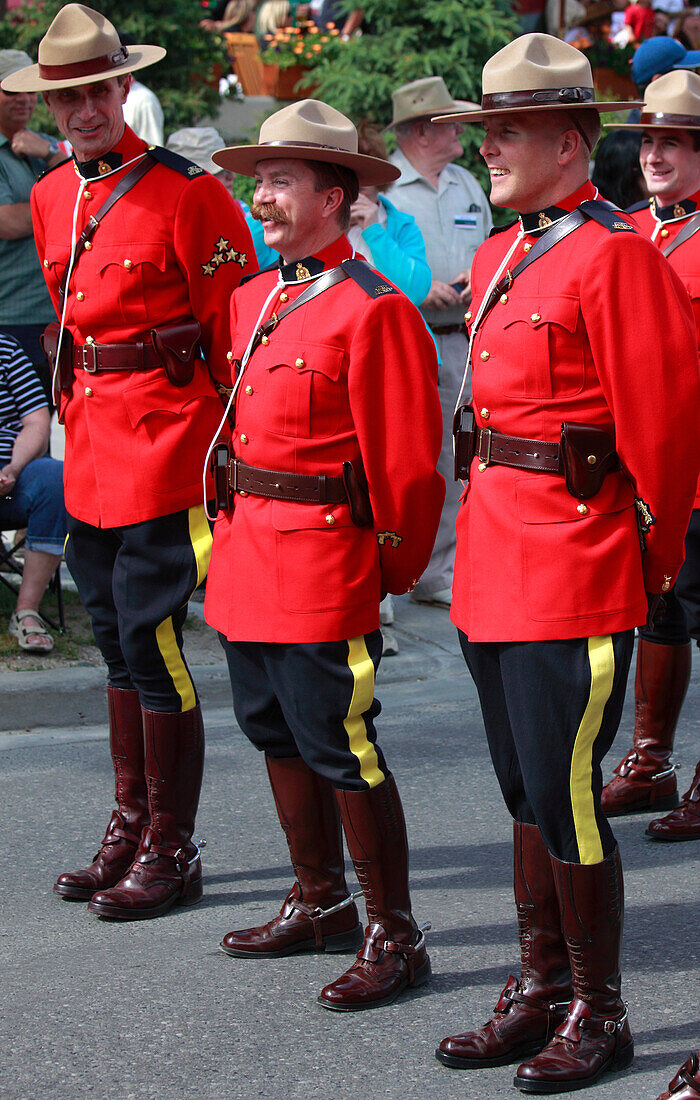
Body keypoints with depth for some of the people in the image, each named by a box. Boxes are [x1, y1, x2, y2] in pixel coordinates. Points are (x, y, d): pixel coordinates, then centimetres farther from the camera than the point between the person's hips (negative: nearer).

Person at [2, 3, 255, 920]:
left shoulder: (187, 193, -11)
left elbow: (236, 330, -9)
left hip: (167, 440, -7)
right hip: (91, 448, 7)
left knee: (152, 643, -5)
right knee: (117, 640, 14)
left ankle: (171, 853, 4)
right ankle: (132, 828, 25)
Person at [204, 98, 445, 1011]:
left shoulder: (372, 310, -15)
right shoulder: (252, 299, 11)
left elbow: (407, 459, -13)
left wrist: (392, 567, -7)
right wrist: (235, 523, 17)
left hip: (324, 561, -9)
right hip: (249, 551, 9)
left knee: (340, 748, -4)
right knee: (276, 734, 17)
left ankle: (394, 937, 6)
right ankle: (320, 904, 32)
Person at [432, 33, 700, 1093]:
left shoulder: (614, 254, -14)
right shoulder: (497, 256, 13)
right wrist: (491, 528, 19)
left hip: (575, 573, -9)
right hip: (495, 565, 9)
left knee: (565, 798, -3)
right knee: (526, 795, 16)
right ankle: (541, 988, 27)